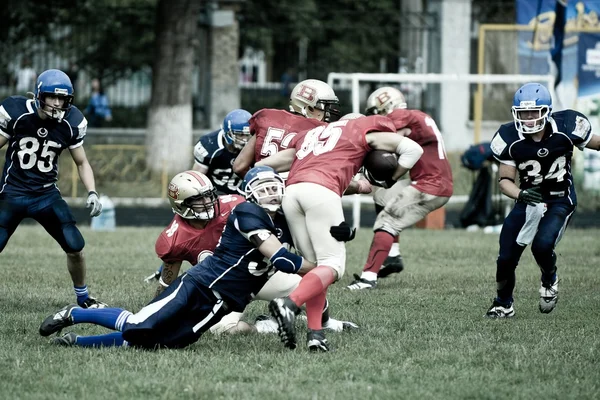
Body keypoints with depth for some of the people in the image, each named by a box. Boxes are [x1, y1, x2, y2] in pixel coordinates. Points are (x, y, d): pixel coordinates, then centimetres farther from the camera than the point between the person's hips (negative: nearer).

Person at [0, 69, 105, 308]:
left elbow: (82, 163, 8)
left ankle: (83, 297, 17)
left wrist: (92, 193, -7)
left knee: (75, 246, -5)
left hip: (47, 195, 2)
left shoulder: (71, 123, -5)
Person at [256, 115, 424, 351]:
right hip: (321, 191, -5)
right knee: (332, 265, -2)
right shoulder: (365, 130, 22)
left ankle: (315, 333, 3)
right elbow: (412, 149, 16)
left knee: (313, 264, 15)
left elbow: (260, 167, 34)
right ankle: (289, 304, -25)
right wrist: (390, 180, 26)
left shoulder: (309, 135, 36)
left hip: (291, 191, 5)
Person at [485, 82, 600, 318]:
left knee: (542, 244, -27)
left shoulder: (566, 127, -18)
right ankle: (503, 304, 26)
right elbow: (505, 179, -9)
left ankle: (549, 280, 8)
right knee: (506, 258, -2)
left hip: (560, 201, -2)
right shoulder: (509, 138, -14)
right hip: (528, 200, 2)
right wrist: (521, 194, -29)